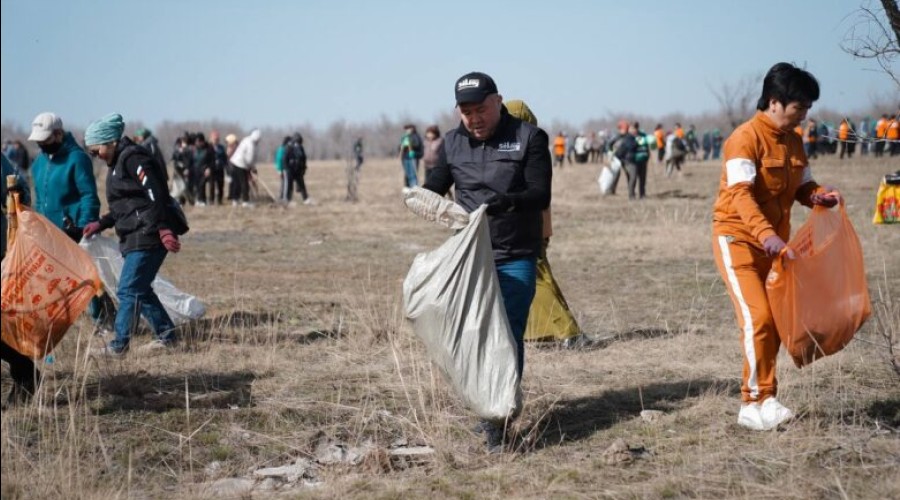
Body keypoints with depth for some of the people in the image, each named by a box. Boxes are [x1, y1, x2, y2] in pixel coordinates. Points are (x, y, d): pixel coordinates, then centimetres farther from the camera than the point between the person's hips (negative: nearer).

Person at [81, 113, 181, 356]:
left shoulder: (133, 158, -12)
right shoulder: (119, 163, 20)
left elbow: (155, 194, -21)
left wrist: (164, 229, -27)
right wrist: (100, 224, 19)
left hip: (147, 237, -11)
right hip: (135, 237, 11)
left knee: (129, 290, -8)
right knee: (139, 289, 13)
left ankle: (119, 345, -3)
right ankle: (167, 335, 19)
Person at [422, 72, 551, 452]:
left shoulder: (528, 138, -5)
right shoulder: (453, 143, 8)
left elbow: (541, 195, -11)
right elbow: (434, 188, 16)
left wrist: (509, 201, -31)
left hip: (516, 259, -4)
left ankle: (499, 425, -5)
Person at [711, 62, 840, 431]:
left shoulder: (793, 141, 7)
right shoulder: (746, 138, -17)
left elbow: (802, 186, 14)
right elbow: (740, 194, -28)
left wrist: (819, 195, -10)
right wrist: (766, 234, -41)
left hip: (775, 242, 8)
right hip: (738, 239, -7)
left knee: (775, 321, 6)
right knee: (758, 317, -16)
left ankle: (764, 399, 15)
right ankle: (754, 404, -7)